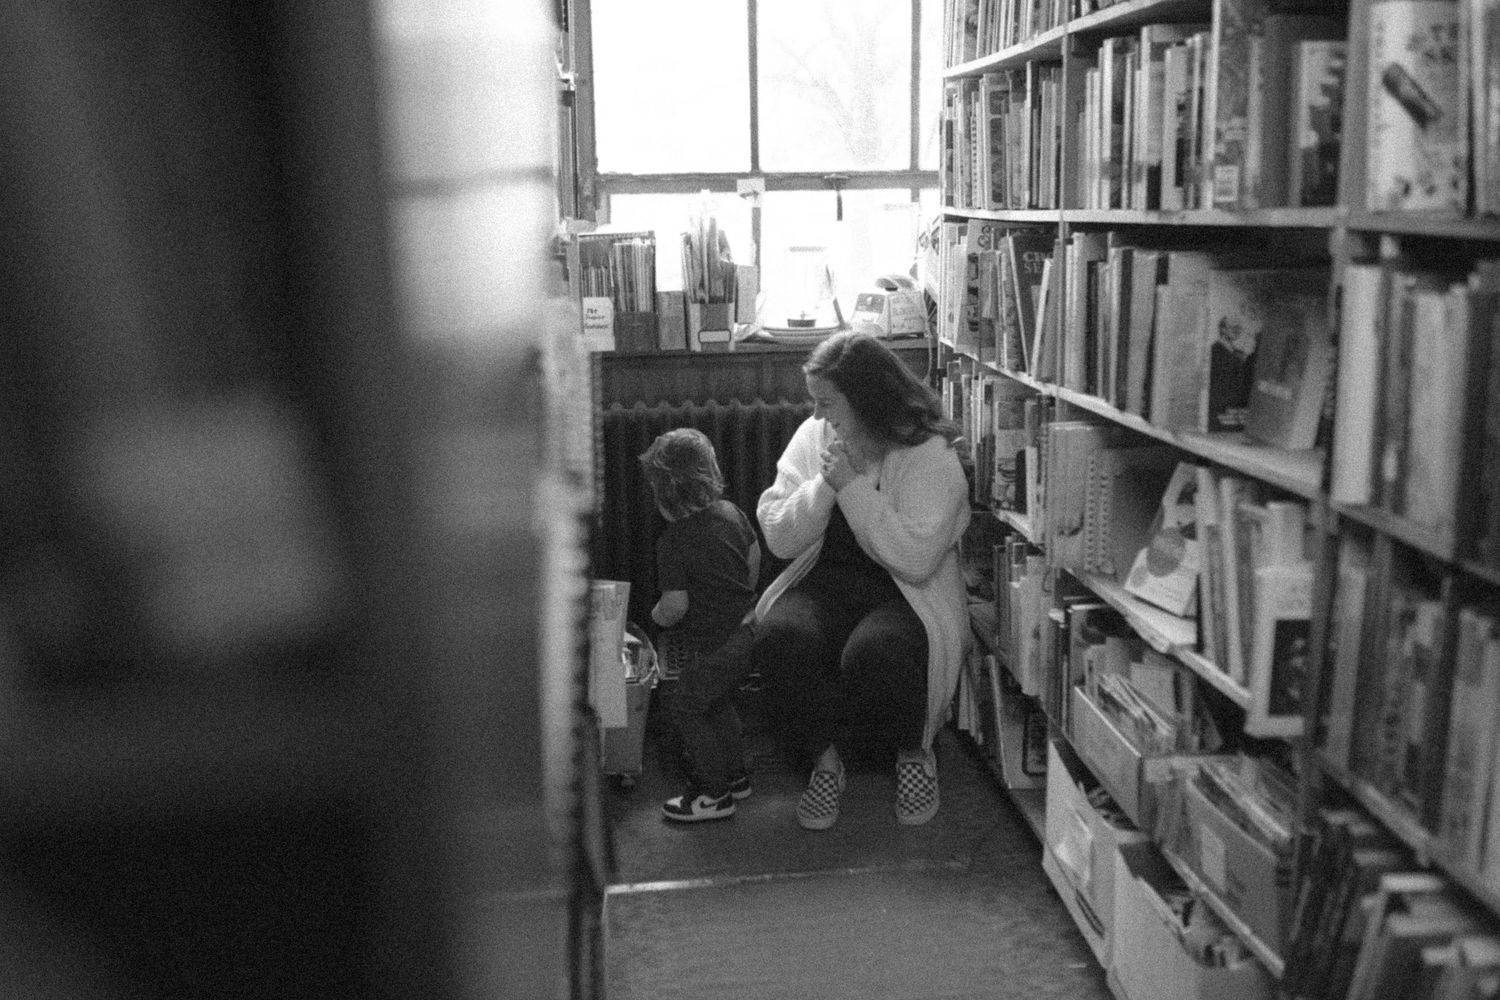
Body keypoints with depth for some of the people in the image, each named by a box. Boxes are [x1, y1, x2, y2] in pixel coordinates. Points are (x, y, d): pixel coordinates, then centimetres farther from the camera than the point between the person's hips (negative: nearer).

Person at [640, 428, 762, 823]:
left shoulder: (673, 542, -21)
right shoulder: (731, 512, 1)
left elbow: (676, 605, -23)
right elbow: (755, 557, 13)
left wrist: (657, 616, -1)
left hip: (713, 645, -9)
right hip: (746, 628, 9)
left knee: (687, 710, 5)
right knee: (719, 704, 24)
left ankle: (713, 793, 11)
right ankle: (735, 775, 37)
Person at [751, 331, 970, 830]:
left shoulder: (931, 455, -9)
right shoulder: (812, 436, 5)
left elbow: (916, 559, -21)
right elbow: (779, 539, 0)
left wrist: (852, 486, -20)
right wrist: (825, 484, -15)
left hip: (906, 593, -3)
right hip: (825, 581, 4)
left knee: (873, 653, -35)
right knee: (779, 636, -29)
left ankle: (915, 754, -1)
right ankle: (825, 757, -4)